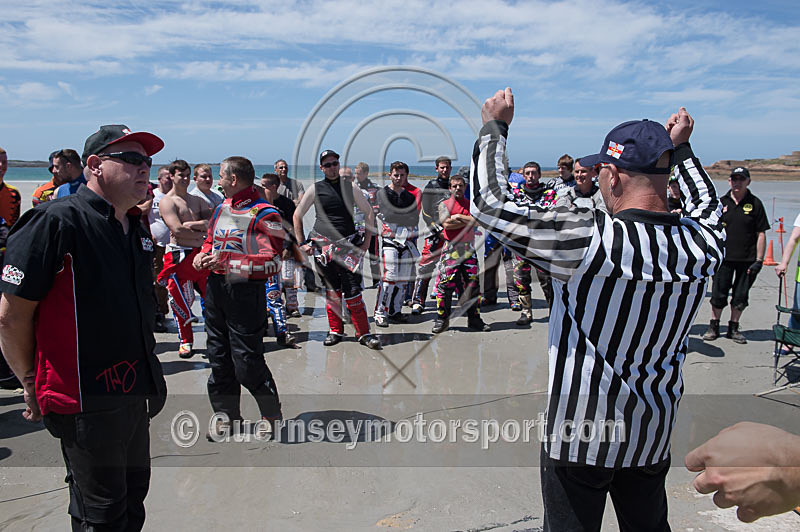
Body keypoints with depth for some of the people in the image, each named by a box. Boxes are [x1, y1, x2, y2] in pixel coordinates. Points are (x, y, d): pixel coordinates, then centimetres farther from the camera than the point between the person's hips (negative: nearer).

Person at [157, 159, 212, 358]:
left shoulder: (197, 200, 17)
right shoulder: (167, 201, -2)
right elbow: (178, 230, -15)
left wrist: (190, 225, -12)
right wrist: (202, 231, -5)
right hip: (179, 256, -5)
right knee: (180, 300, 0)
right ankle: (185, 341, 14)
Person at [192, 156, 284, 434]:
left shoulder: (263, 215, -12)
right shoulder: (222, 208, 14)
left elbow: (272, 262, -20)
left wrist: (227, 261, -22)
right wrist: (202, 256, 5)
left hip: (245, 292, -8)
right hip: (215, 287, 8)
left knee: (247, 362, -3)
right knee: (218, 356, 15)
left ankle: (272, 413, 20)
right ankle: (227, 415, 31)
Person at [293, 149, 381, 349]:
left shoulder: (351, 187, 7)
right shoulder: (315, 189, 6)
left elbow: (369, 212, 14)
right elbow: (297, 215, 13)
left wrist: (366, 241, 7)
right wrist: (302, 243, 7)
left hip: (348, 246, -1)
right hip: (323, 246, 1)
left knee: (353, 290, -7)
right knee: (331, 290, 6)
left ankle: (364, 333, 1)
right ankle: (336, 331, 20)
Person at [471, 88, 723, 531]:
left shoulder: (590, 240, -28)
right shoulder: (703, 243, -9)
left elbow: (490, 204, -23)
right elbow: (707, 206, 18)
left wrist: (495, 126, -10)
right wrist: (680, 146, 26)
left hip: (579, 435, -5)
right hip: (653, 437, 6)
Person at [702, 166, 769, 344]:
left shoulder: (755, 204, 0)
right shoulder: (721, 202, 4)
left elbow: (761, 234, 0)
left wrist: (759, 260, -6)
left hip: (747, 259, -1)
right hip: (723, 257, 1)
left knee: (740, 296, 8)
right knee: (718, 294, 4)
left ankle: (733, 328, 21)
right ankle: (714, 326, 17)